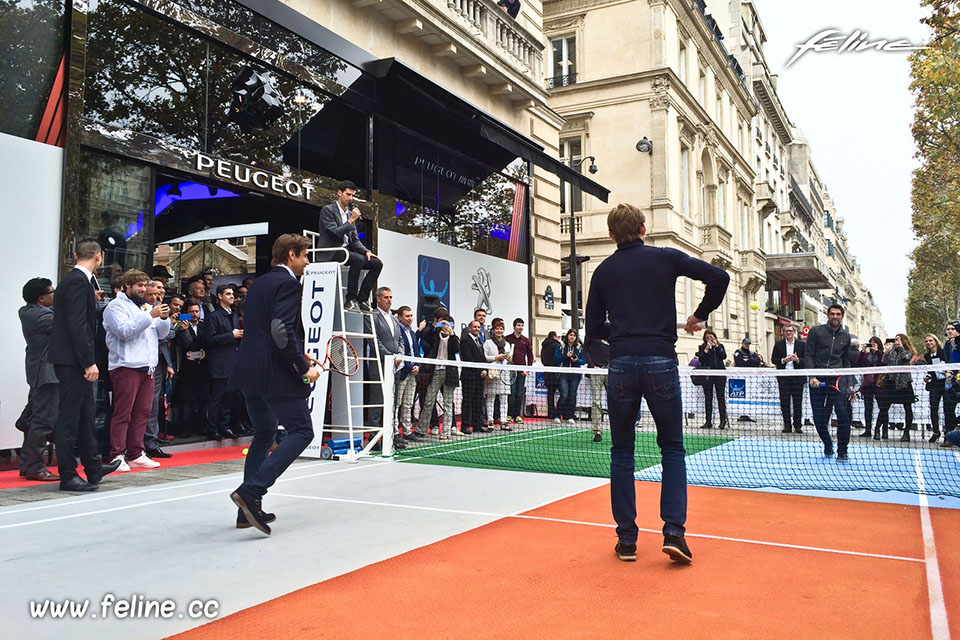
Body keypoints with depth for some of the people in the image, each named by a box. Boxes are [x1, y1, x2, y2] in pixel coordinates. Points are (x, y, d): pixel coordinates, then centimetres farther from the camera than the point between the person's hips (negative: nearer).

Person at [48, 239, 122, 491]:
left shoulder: (73, 279, 14)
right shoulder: (79, 282, -15)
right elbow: (77, 325, -22)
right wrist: (89, 362, -21)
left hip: (76, 360, 10)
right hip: (72, 360, -10)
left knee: (85, 413, 17)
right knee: (70, 418, -3)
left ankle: (93, 468, 28)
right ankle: (68, 476, 4)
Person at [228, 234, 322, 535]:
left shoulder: (260, 283, 18)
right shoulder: (288, 283, -9)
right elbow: (282, 330, -22)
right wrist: (304, 367, -16)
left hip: (249, 374, 10)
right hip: (276, 375, -9)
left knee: (264, 435, 19)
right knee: (301, 432, -2)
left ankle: (249, 509, 19)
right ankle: (251, 491, -13)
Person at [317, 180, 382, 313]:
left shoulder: (350, 213, 19)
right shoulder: (328, 210, -4)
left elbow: (354, 239, 18)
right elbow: (334, 233, -17)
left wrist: (366, 251, 1)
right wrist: (351, 220, -12)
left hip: (345, 251, 8)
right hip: (330, 252, -8)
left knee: (377, 263, -8)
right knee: (358, 259, -34)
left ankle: (361, 299, -9)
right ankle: (350, 300, -28)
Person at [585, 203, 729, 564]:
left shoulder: (603, 271, 10)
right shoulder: (665, 258, 6)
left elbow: (594, 328, 10)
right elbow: (719, 277, -2)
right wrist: (700, 316, 11)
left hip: (621, 365, 1)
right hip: (661, 361, -1)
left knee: (622, 451, 10)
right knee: (672, 449, 11)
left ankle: (626, 538, 11)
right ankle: (673, 531, 0)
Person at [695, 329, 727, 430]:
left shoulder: (720, 346, 12)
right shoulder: (702, 347, 8)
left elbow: (724, 356, -4)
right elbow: (700, 359, -5)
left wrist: (716, 346, -7)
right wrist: (707, 349, -11)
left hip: (719, 374, 0)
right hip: (707, 375, 0)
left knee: (721, 397, -1)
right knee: (708, 398, 3)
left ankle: (723, 420, 4)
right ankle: (708, 421, 7)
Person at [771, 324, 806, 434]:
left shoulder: (801, 344, 6)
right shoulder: (778, 344, 8)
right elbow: (773, 359, 5)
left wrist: (797, 359, -15)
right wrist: (784, 360, -12)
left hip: (797, 377, -1)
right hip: (783, 377, 1)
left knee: (798, 402, 1)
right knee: (784, 402, 2)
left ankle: (798, 425, 8)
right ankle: (786, 425, 8)